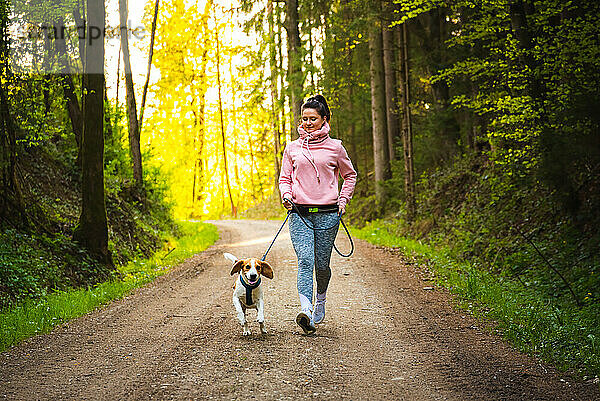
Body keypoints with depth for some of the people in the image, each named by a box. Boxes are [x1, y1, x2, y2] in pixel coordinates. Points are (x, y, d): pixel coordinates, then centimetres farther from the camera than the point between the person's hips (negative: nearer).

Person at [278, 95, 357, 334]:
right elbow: (285, 178, 14)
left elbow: (350, 175, 18)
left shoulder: (335, 147, 5)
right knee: (305, 260, -16)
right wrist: (286, 195, -6)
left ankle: (320, 301, 32)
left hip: (327, 213, 0)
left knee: (322, 264, 4)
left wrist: (343, 200, 8)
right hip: (300, 213, 0)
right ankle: (306, 311, -26)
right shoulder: (292, 148, 9)